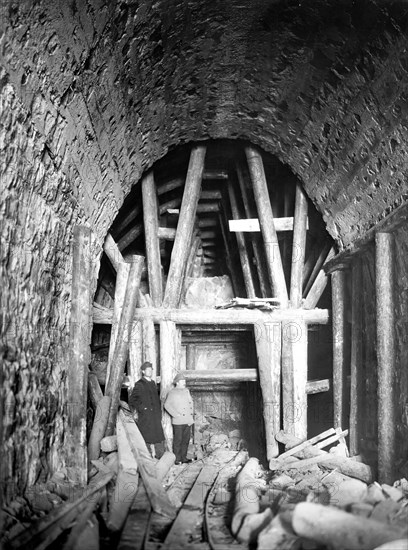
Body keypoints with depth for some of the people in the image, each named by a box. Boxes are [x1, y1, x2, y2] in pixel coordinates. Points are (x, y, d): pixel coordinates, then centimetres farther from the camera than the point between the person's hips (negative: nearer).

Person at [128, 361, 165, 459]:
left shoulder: (153, 383, 16)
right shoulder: (139, 385, -6)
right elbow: (132, 399, -5)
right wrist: (140, 408, -7)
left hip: (156, 415, 6)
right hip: (145, 416, -6)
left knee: (159, 438, 6)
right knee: (146, 438, -2)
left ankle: (161, 457, 12)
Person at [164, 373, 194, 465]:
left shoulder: (186, 391, 18)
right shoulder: (172, 393, -2)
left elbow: (190, 403, 23)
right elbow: (167, 405, -9)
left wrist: (192, 414, 11)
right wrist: (176, 414, -13)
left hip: (188, 421, 6)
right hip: (178, 422, -6)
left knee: (186, 440, 9)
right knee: (178, 441, -2)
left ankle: (183, 458, 17)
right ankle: (177, 459, 4)